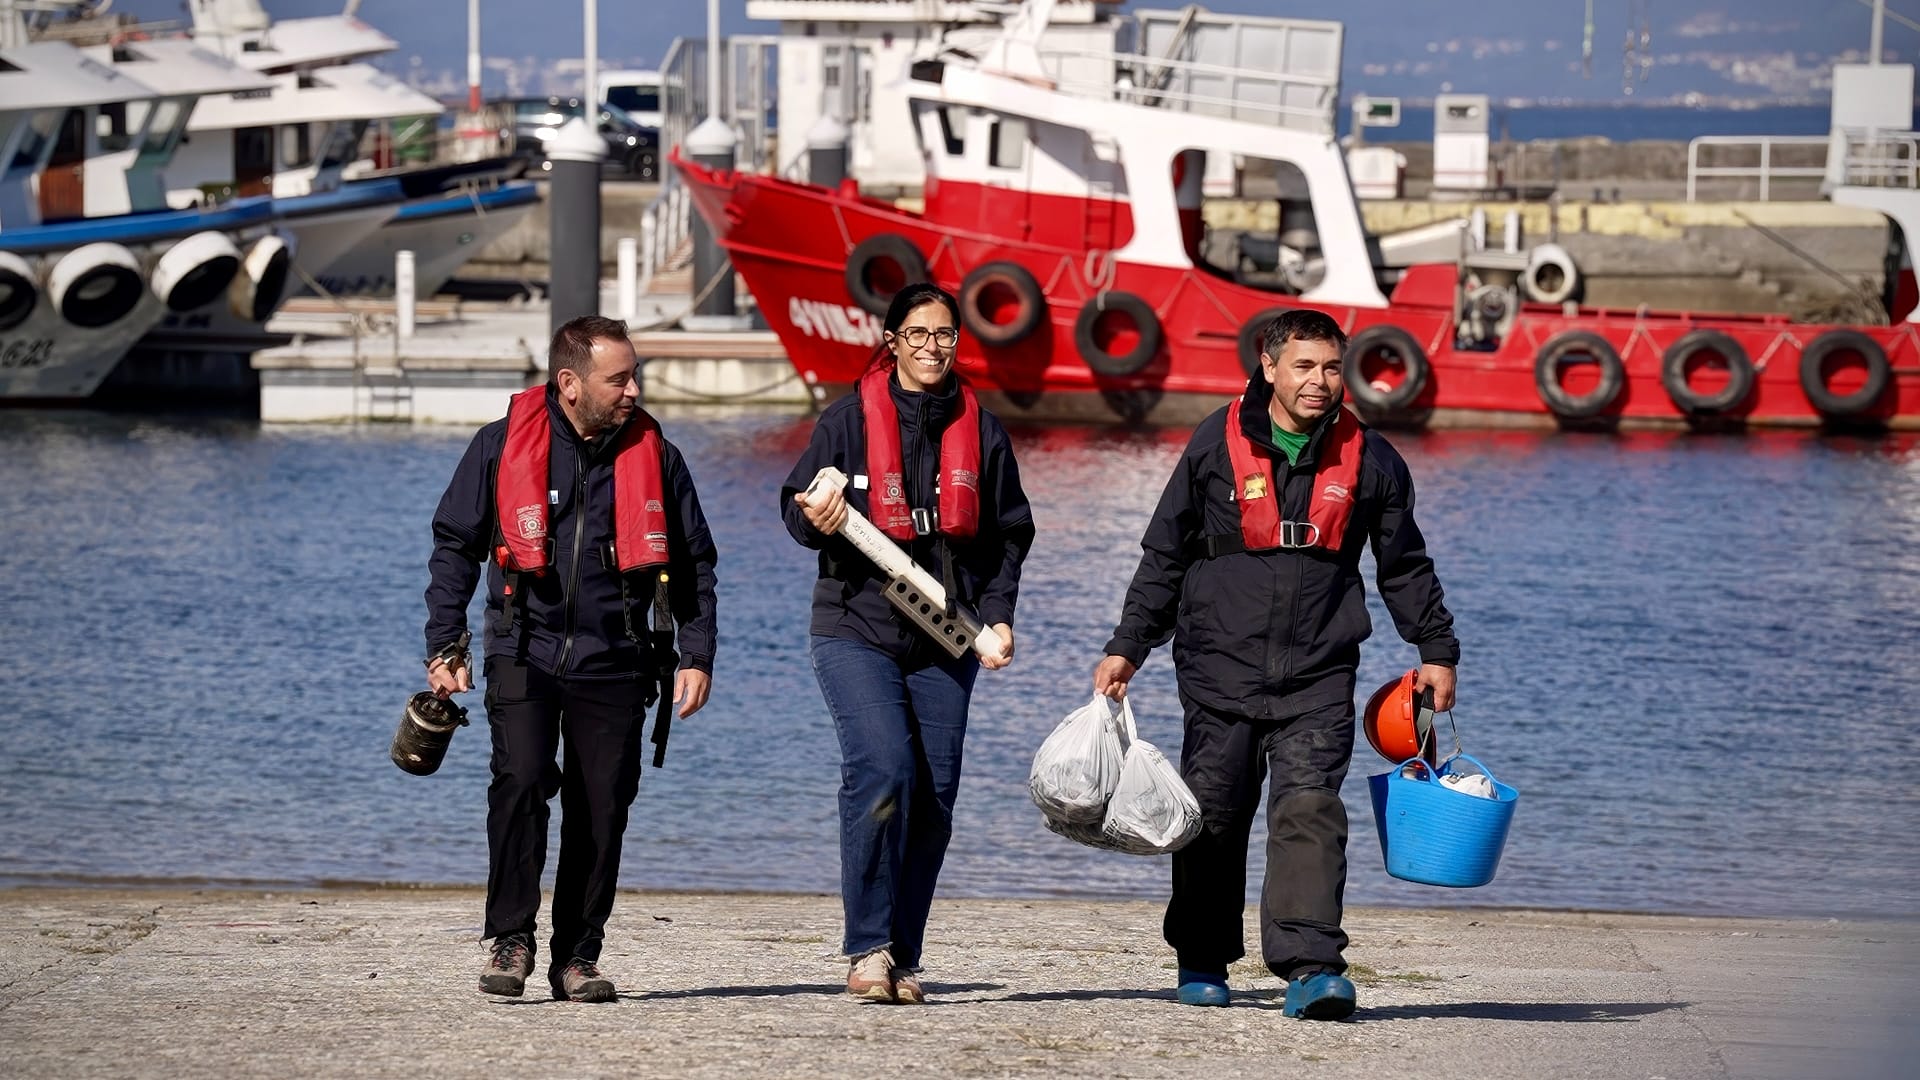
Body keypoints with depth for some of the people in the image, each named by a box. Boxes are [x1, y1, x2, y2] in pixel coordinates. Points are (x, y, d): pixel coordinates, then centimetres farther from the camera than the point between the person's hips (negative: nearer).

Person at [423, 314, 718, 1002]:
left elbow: (693, 560, 12)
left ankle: (577, 956, 11)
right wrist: (445, 645, 1)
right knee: (520, 779, -19)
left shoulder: (654, 455, 4)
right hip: (525, 654, -2)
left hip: (614, 662, 2)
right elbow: (455, 545, 7)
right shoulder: (504, 445, -1)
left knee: (602, 807, 0)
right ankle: (511, 938, -7)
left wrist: (698, 656, 4)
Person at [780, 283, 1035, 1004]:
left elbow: (1009, 533, 16)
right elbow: (796, 506, 8)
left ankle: (903, 960, 10)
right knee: (882, 770, -21)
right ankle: (869, 949, -15)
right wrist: (817, 521, -16)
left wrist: (998, 614, 3)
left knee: (934, 795, 1)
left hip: (945, 642, 4)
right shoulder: (849, 419, 2)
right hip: (856, 628, -4)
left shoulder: (979, 429, 10)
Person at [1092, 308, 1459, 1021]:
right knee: (1213, 817, 5)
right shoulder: (1217, 444, 1)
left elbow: (1405, 566, 17)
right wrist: (1127, 647, 5)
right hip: (1221, 668, 0)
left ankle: (1311, 967, -21)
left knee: (1310, 810, -14)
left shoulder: (1369, 459, 5)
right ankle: (1203, 961, 22)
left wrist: (1435, 651, 15)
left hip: (1318, 676, 0)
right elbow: (1165, 554, 8)